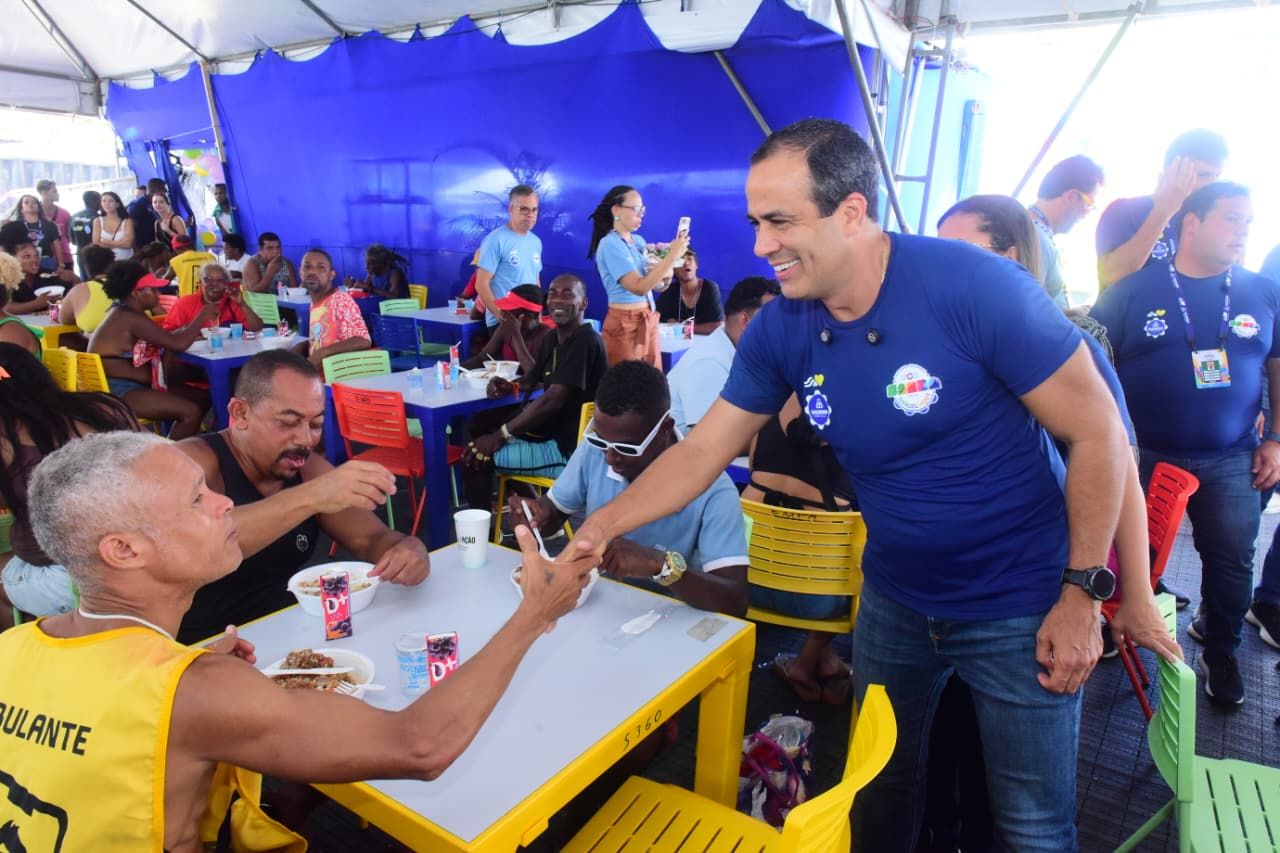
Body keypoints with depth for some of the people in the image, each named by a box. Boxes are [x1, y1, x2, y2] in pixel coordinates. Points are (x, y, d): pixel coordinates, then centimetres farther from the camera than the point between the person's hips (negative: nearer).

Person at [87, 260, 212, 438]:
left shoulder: (125, 313, 14)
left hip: (132, 386, 11)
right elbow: (178, 343, -21)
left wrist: (189, 330, 6)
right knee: (191, 412, -24)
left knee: (202, 400, 8)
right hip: (118, 392, -11)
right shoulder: (131, 318, -17)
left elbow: (165, 338, 20)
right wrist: (202, 318, -7)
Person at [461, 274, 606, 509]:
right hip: (551, 428, 10)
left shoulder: (584, 342, -21)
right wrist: (509, 387, -2)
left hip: (567, 447, -10)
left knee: (476, 456, -13)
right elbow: (533, 379, 22)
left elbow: (552, 400, -27)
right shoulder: (553, 339, 8)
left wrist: (500, 436, -23)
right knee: (478, 426, 18)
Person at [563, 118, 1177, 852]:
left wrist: (1081, 594, -15)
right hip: (895, 601, 4)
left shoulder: (975, 287, -24)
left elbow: (1098, 432, -16)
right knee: (880, 787, 21)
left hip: (1020, 607, -4)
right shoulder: (779, 330, -10)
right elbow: (703, 451, -3)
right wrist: (604, 525, -14)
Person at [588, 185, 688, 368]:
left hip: (648, 321, 7)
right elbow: (639, 287, -23)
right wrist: (672, 255, -23)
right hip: (625, 324, -7)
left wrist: (667, 274, -7)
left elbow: (659, 286, 16)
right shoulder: (610, 244, -13)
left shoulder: (639, 241, 10)